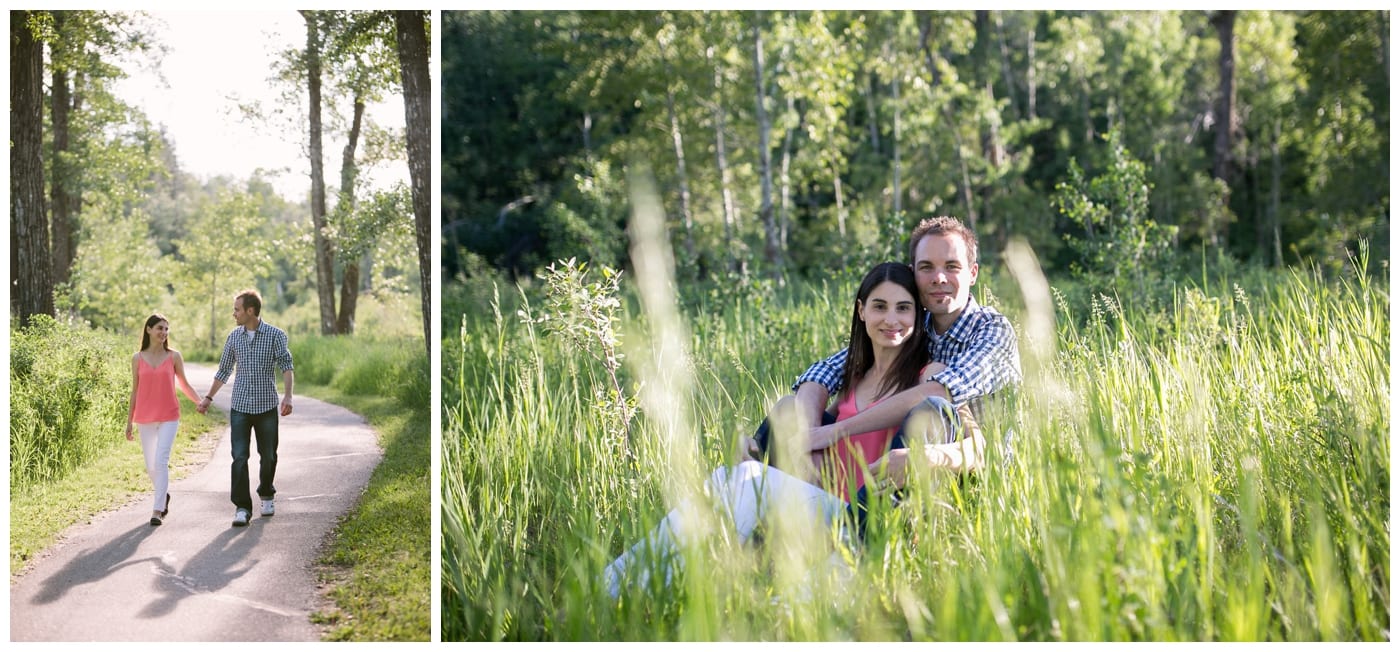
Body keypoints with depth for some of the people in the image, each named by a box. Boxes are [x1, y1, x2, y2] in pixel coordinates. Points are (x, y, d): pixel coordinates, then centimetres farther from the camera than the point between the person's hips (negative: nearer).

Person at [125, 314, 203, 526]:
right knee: (150, 466, 9)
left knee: (161, 461, -13)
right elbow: (135, 391, 9)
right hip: (145, 418, 2)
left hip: (169, 417, -2)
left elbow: (184, 385, 10)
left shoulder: (174, 356, 1)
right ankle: (165, 495, 36)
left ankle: (158, 510, -10)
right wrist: (129, 420, 9)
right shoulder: (138, 358, 4)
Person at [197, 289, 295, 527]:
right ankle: (242, 508, -6)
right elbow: (224, 370, 18)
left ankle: (266, 496, 32)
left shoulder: (275, 335, -4)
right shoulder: (234, 337, 7)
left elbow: (286, 365, -12)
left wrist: (288, 395, -25)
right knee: (239, 457, -7)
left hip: (267, 407, -2)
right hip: (240, 407, 2)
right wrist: (208, 398, 20)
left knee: (268, 456, 8)